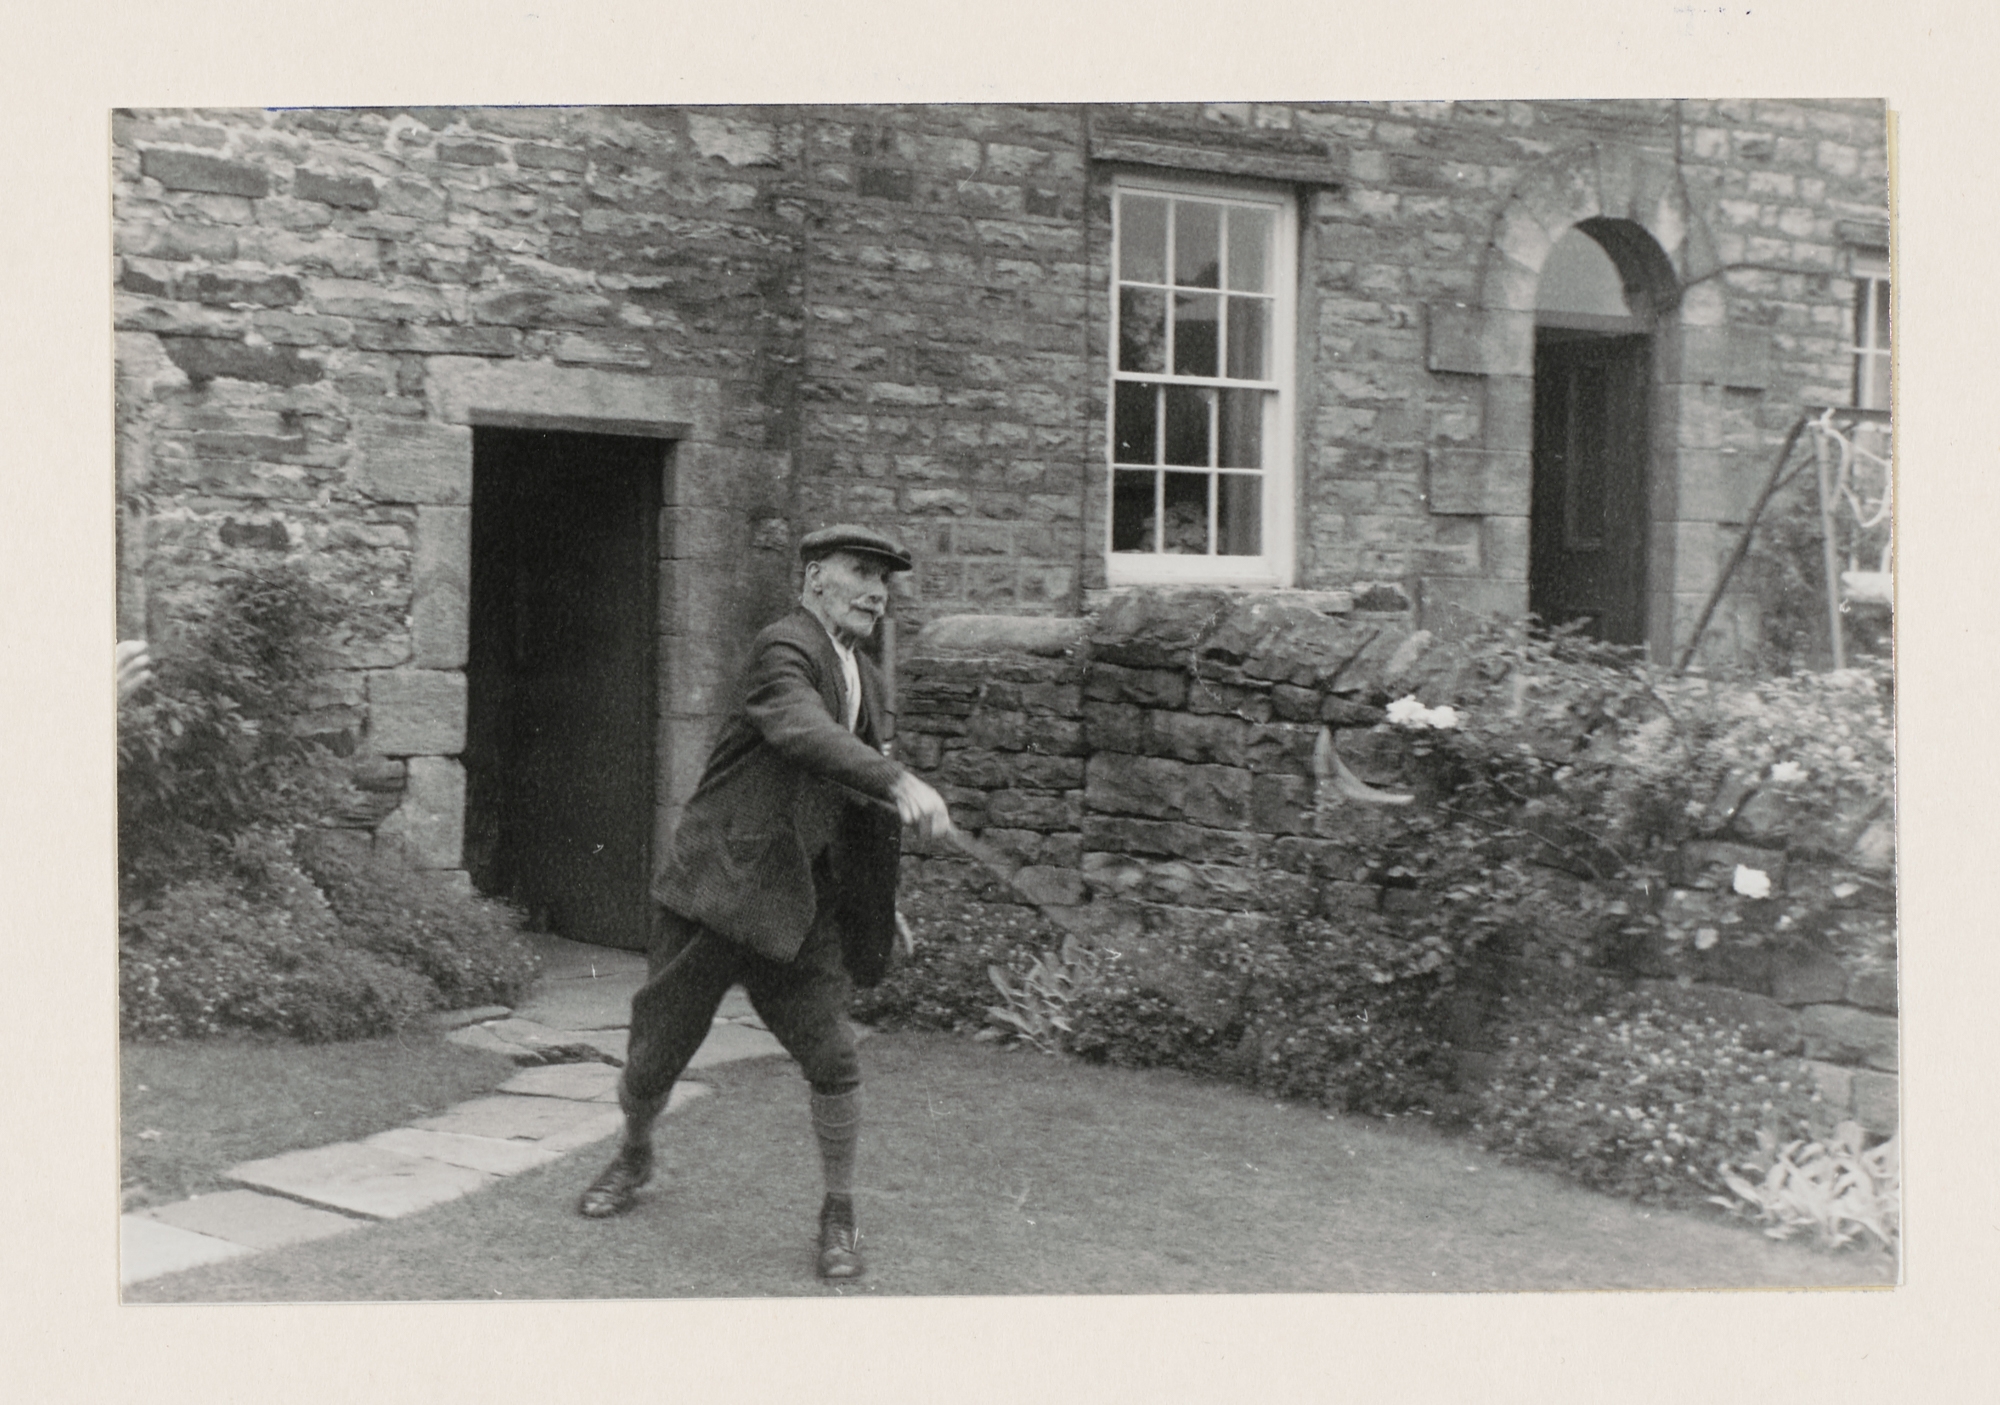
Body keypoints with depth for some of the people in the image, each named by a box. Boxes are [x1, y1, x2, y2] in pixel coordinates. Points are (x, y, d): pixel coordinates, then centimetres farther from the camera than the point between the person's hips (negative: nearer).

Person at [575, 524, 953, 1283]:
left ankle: (839, 1214, 11)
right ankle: (634, 1157, 38)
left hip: (801, 904, 5)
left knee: (834, 1061, -7)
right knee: (655, 1055, 8)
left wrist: (885, 903, 22)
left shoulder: (865, 678, 14)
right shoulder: (783, 649, -12)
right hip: (717, 885, -5)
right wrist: (900, 782, -46)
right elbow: (802, 730, -34)